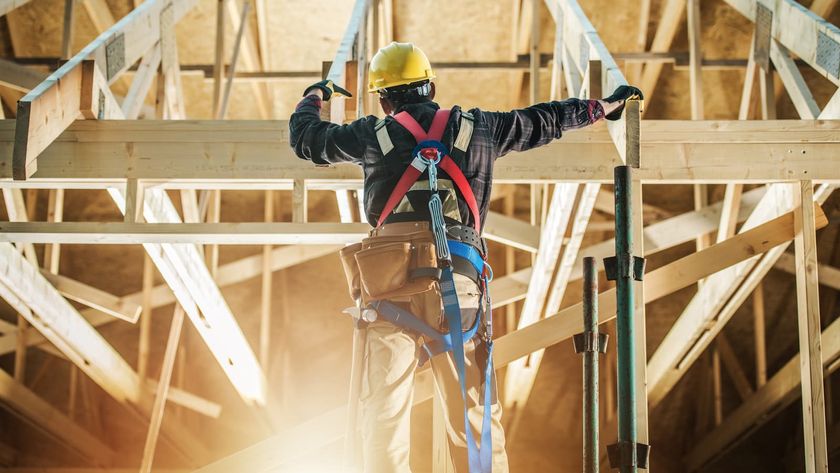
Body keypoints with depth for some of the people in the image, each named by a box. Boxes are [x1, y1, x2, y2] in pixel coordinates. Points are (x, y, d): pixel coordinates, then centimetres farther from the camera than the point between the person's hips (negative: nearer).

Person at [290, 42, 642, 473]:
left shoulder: (375, 134, 11)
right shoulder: (476, 128, 15)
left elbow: (305, 138, 23)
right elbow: (541, 122, 28)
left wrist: (314, 97, 45)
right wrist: (604, 106, 44)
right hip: (459, 278, 1)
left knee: (383, 408, 2)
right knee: (474, 411, 4)